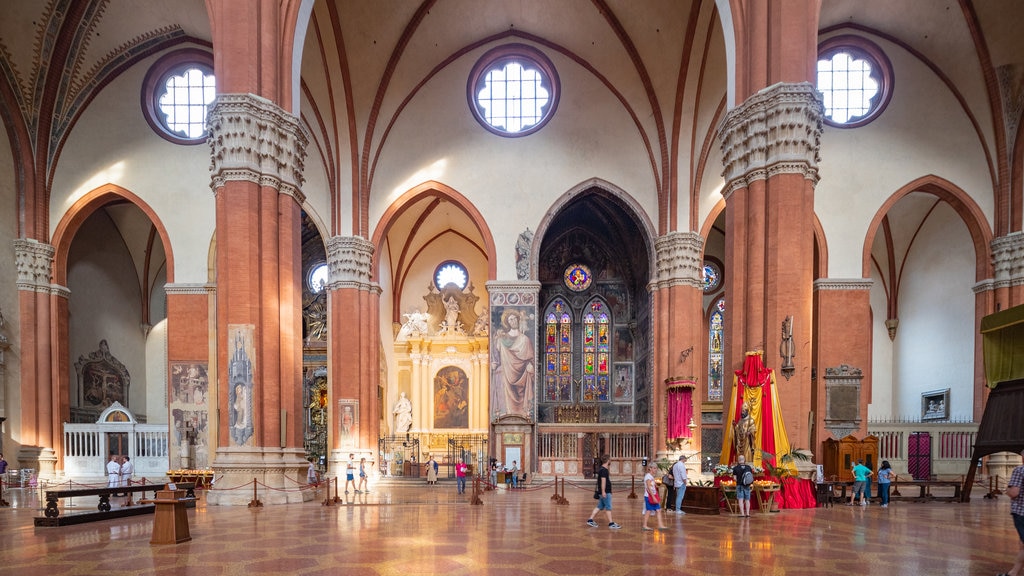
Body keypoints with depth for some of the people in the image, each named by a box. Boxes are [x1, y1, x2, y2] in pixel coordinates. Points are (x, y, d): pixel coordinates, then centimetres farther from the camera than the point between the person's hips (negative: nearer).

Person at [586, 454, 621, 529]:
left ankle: (590, 520, 14)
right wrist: (603, 492, -25)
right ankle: (611, 523, 4)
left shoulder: (602, 469, 14)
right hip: (605, 492, -10)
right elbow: (603, 481, -22)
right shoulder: (604, 470, -17)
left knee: (599, 507, 13)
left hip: (604, 492, 10)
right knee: (608, 507, -2)